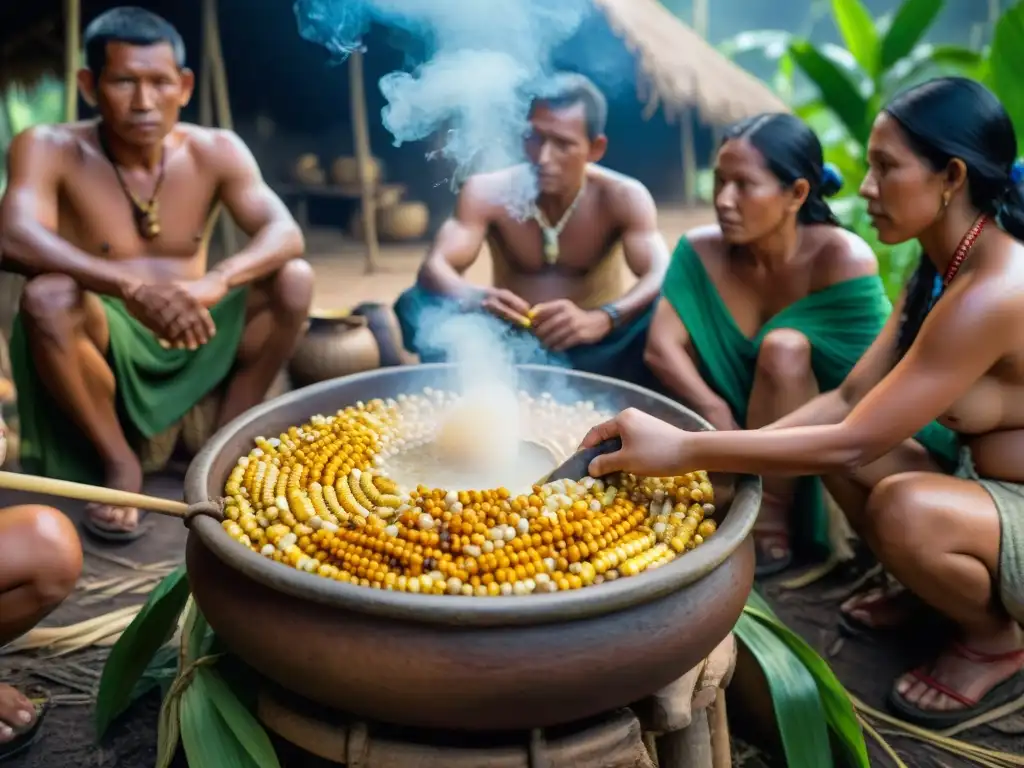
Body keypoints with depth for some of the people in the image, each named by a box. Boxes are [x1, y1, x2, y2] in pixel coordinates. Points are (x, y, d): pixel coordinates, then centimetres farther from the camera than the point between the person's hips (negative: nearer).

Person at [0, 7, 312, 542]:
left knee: (293, 278, -18)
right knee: (47, 298, -33)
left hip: (194, 342, 2)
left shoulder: (216, 151, -5)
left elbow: (285, 233, -18)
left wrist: (214, 282, -39)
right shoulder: (50, 149, -12)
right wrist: (131, 287, -46)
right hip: (105, 342, -2)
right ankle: (119, 463, -12)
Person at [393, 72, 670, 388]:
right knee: (419, 302, -25)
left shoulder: (622, 197, -11)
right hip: (511, 343, 1)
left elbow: (662, 280, -25)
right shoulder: (488, 192, -9)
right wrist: (477, 300, -43)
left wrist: (599, 320, -46)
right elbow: (434, 267, -18)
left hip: (589, 348, -1)